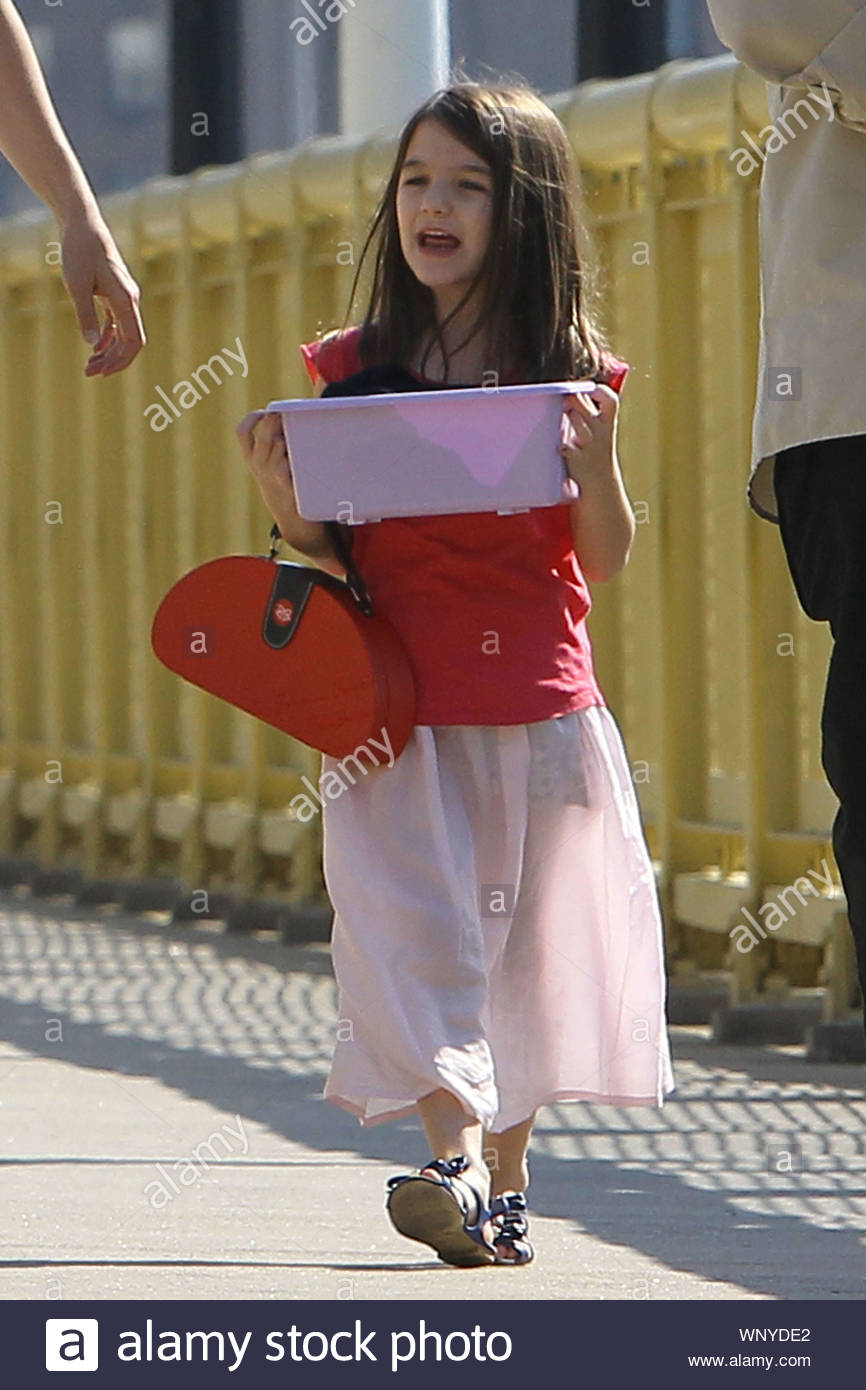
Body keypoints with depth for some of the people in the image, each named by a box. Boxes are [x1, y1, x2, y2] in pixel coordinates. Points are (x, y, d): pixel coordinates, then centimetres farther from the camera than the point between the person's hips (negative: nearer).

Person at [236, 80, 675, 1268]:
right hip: (400, 711, 0)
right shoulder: (355, 368, 3)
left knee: (522, 946, 7)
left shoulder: (572, 372, 1)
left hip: (539, 710, 0)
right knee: (417, 935, -13)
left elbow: (605, 561, 1)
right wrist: (281, 495, -12)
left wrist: (595, 461, -16)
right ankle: (460, 1164, -22)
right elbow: (330, 550, 7)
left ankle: (501, 1183, 18)